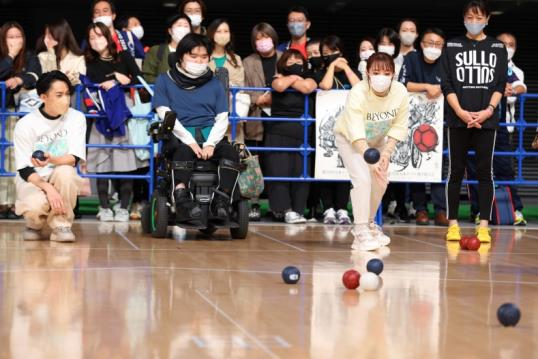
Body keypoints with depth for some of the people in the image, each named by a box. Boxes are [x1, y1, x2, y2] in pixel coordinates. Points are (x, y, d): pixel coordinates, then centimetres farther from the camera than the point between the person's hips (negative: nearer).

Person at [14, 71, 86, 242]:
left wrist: (51, 159, -35)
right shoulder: (25, 124, -11)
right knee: (36, 204, -35)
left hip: (63, 181, 1)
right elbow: (24, 170, -11)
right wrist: (48, 188, -28)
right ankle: (35, 223, 5)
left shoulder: (76, 117, -7)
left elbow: (74, 159, -14)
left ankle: (61, 225, -14)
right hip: (32, 180, -1)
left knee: (65, 171, -34)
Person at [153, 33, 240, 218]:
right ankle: (181, 195, -53)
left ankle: (222, 201, -37)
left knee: (230, 152, -30)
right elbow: (166, 115, 0)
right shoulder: (165, 81, 12)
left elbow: (222, 119, 10)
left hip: (210, 136, 3)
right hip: (180, 137, -2)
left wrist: (210, 144, -10)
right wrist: (190, 141, -14)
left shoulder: (214, 84, 19)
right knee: (183, 151, -38)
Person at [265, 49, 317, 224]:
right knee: (279, 172, -10)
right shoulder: (278, 79, 8)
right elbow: (280, 85, -16)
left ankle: (297, 210, -2)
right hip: (278, 134, -1)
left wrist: (290, 79, 3)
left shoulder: (309, 80, 12)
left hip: (301, 134, 1)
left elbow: (307, 88, -12)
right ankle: (284, 209, -10)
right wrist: (293, 77, 2)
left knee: (300, 172, -5)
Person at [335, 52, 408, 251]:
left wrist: (386, 153, -25)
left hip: (377, 139, 5)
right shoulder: (357, 93, -37)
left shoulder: (400, 92, -25)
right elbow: (356, 133, -42)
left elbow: (398, 127, -16)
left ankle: (368, 223, 32)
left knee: (380, 181, 8)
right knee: (363, 179, -22)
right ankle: (360, 234, -18)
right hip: (349, 138, -5)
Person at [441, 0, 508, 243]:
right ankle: (453, 224, 7)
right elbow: (447, 84, 0)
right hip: (458, 118, 0)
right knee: (456, 171, 3)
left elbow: (500, 85, 2)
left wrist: (488, 110, -13)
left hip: (487, 119, 0)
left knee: (484, 171, 1)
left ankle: (484, 226, 2)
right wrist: (461, 112, -12)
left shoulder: (498, 48, 8)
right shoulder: (452, 46, 6)